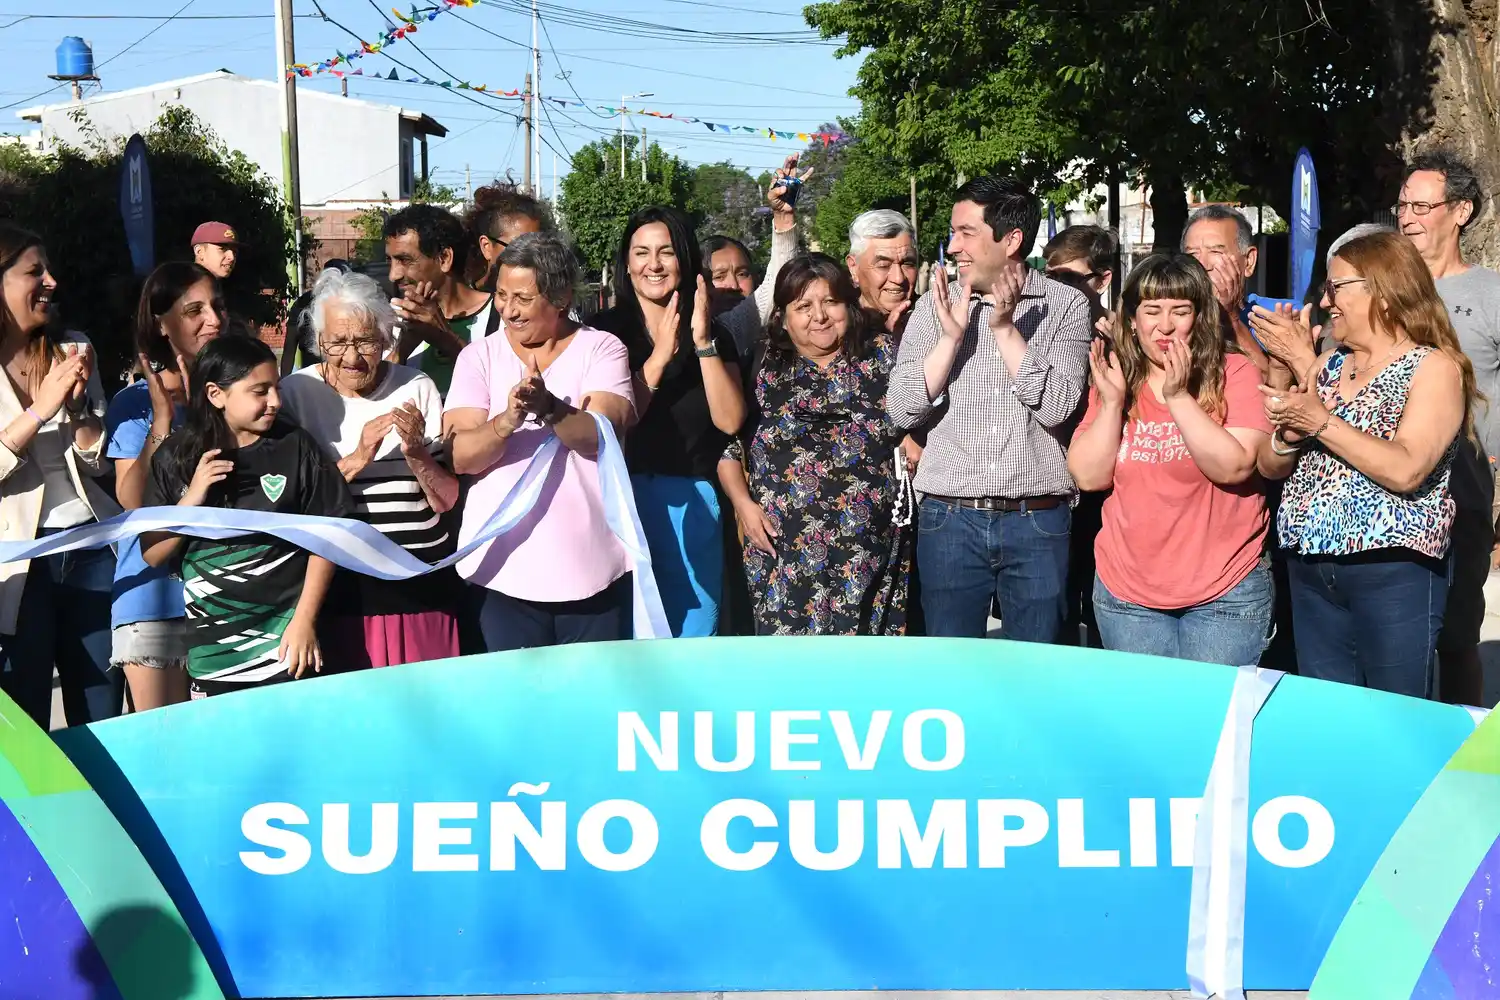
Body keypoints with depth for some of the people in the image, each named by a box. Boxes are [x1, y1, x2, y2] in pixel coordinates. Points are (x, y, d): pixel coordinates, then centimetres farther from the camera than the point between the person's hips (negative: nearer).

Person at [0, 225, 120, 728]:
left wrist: (78, 404, -8)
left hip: (92, 546, 4)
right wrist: (41, 409, -20)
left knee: (104, 719, 10)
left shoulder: (72, 351, 9)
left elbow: (100, 460, 8)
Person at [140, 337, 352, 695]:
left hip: (286, 640, -2)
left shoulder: (294, 446, -4)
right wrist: (192, 499, -13)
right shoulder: (176, 457, 0)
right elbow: (151, 555, 2)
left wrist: (305, 620, -9)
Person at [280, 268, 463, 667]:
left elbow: (448, 502, 3)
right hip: (339, 588, -1)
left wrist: (415, 453, -14)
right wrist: (357, 458, -19)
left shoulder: (416, 388, 4)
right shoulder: (296, 392, -1)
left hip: (422, 585, 1)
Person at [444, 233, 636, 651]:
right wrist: (507, 421, -28)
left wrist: (549, 408, -34)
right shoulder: (479, 356, 4)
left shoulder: (602, 349, 0)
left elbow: (601, 436, -15)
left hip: (592, 569, -1)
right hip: (505, 569, 1)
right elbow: (461, 457, -8)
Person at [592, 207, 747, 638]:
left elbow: (730, 420, -5)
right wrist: (660, 355, -16)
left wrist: (703, 340, -13)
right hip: (623, 499, -2)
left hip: (692, 502, 2)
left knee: (693, 641, 6)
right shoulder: (606, 331, 1)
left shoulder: (715, 335, 8)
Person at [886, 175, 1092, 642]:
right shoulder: (935, 305, 4)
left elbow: (1056, 407, -11)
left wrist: (1006, 328, -14)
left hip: (1039, 521, -1)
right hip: (950, 520, 1)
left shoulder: (1065, 305, 0)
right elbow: (903, 411, -2)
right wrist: (951, 336, -13)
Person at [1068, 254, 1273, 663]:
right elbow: (1088, 477, -3)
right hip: (1127, 591, 4)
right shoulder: (1115, 378, 5)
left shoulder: (1234, 372, -7)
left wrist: (1179, 397, -25)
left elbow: (1234, 467, -20)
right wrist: (1112, 401, -13)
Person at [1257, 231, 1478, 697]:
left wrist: (1321, 422, -20)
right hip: (1309, 567, 6)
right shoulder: (1328, 364, 13)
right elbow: (1271, 467, 11)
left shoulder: (1435, 368, -6)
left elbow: (1406, 470, -20)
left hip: (1393, 573, -6)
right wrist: (1289, 432, -10)